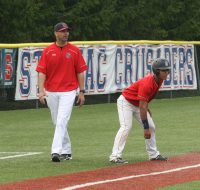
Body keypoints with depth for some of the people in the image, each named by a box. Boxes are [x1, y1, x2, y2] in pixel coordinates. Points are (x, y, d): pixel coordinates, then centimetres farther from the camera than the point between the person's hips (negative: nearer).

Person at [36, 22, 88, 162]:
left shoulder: (74, 51, 1)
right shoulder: (48, 51, 2)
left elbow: (80, 72, 4)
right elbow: (42, 72, -1)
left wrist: (82, 92, 0)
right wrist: (41, 90, -13)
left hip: (69, 91, -3)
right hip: (51, 92, 3)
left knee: (62, 122, -15)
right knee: (58, 123, 11)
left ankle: (56, 151, -21)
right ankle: (66, 151, 23)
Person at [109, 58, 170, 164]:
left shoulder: (159, 80, -7)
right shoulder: (147, 83, -34)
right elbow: (142, 107, -34)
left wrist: (146, 108, 7)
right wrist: (145, 128, -33)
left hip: (138, 104, 9)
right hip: (126, 102, -9)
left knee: (151, 127, 7)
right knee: (126, 127, -23)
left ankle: (153, 154, 15)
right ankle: (115, 156, -26)